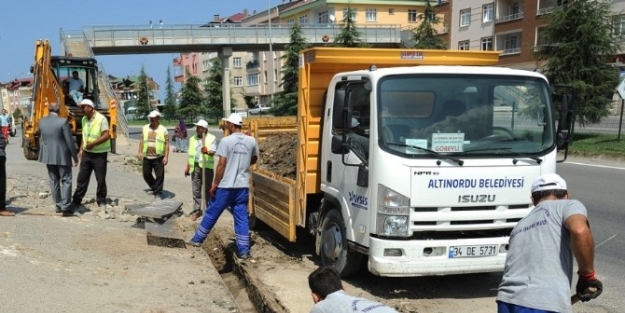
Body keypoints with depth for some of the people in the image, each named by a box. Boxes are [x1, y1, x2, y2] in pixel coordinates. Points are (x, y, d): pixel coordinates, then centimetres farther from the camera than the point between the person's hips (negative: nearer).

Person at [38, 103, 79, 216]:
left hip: (48, 156, 5)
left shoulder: (42, 121, 2)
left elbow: (41, 139, 13)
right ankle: (65, 207, -3)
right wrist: (75, 157, -6)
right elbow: (70, 141, -13)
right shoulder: (63, 122, -15)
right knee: (66, 181, 2)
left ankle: (58, 205, 19)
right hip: (62, 156, -5)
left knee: (54, 181, 13)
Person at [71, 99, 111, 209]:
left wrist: (93, 143, -23)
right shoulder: (84, 119, 8)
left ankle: (101, 201, 18)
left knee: (100, 179, 4)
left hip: (99, 154, -6)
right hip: (87, 153, 6)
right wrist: (81, 149, 11)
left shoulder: (101, 119, -15)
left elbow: (106, 136, -20)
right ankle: (76, 201, 15)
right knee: (82, 178, 8)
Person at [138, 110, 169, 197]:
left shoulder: (163, 130, -3)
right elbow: (141, 141, 15)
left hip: (158, 157, -4)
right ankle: (153, 187, 35)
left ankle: (158, 192, 7)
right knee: (146, 174, 13)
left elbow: (167, 144, -6)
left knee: (159, 175, -3)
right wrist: (140, 152, 5)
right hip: (146, 157, 5)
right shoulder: (145, 128, 10)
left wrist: (166, 156, -13)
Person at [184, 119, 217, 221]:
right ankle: (197, 210, 12)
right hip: (195, 166, 5)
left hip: (207, 167, -5)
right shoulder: (192, 139, 13)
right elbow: (190, 154, 18)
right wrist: (187, 166, 16)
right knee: (196, 190, 5)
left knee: (207, 189, 3)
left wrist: (208, 151, -36)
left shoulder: (211, 138, -4)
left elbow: (213, 151, -14)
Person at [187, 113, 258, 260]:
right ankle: (244, 250, 6)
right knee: (241, 218, 7)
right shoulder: (251, 141, 3)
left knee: (211, 213, 10)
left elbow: (221, 164, -13)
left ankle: (197, 239, 25)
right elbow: (253, 160, 19)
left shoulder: (226, 141, -11)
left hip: (226, 185, -4)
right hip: (243, 186, 4)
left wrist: (215, 184, -6)